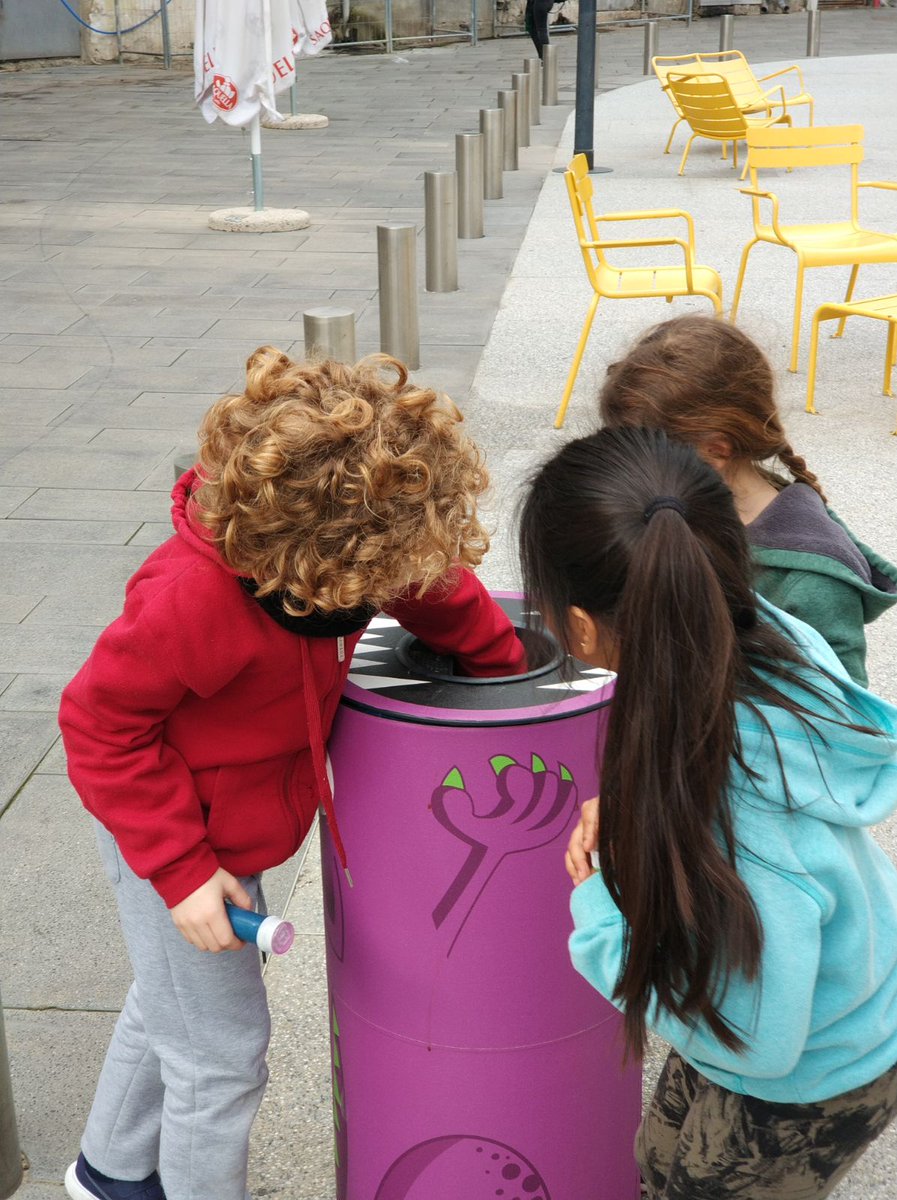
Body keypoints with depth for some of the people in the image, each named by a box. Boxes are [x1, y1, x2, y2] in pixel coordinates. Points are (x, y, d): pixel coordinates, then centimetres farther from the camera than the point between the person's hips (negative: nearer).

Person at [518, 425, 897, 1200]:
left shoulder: (742, 853, -46)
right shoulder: (771, 635, -26)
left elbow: (754, 1044, -28)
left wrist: (601, 909, -21)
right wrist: (638, 812, -15)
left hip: (808, 1090, -6)